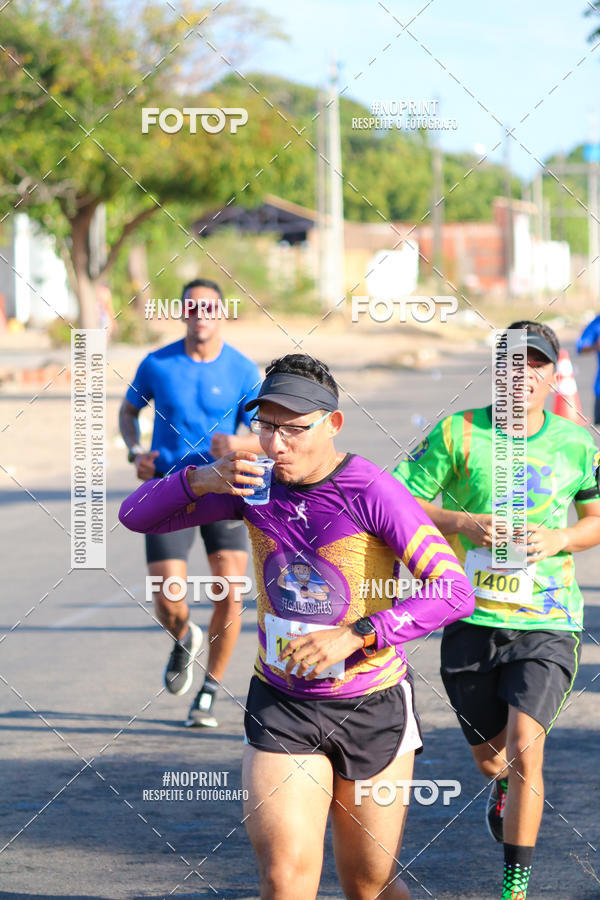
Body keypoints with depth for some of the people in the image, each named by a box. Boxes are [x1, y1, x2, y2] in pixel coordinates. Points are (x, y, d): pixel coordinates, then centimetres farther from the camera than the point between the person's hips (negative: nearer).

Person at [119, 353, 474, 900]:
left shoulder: (372, 492, -17)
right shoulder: (253, 481, -4)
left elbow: (454, 593, -20)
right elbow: (136, 516, -1)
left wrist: (355, 637, -27)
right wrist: (201, 480, -21)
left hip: (372, 709, -2)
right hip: (281, 706, 2)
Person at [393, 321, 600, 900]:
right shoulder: (459, 433, -4)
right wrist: (464, 523, -16)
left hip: (547, 621, -1)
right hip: (472, 619, 1)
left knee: (524, 744, -19)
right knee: (489, 758, 13)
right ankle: (507, 788, 52)